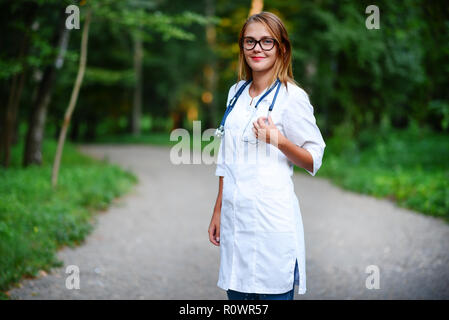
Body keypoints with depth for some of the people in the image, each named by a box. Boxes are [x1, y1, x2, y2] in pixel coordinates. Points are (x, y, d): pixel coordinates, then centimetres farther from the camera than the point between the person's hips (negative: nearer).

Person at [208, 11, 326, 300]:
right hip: (235, 216, 6)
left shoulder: (293, 97, -7)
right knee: (236, 293, 10)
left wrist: (279, 141, -22)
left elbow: (314, 161, -5)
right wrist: (218, 211, 18)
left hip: (272, 219, -6)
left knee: (273, 293, -1)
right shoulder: (236, 92, 12)